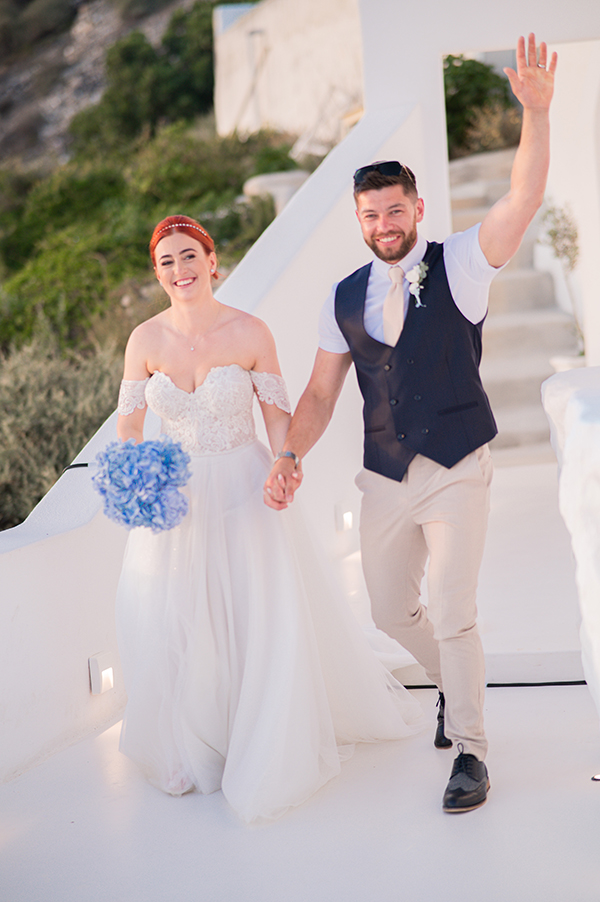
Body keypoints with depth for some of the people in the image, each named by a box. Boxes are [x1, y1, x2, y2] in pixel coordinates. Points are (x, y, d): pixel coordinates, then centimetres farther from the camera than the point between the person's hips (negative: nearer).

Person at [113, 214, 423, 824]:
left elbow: (278, 415, -3)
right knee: (175, 628, 8)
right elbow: (129, 424, 1)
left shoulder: (250, 333, -10)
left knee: (270, 621, 3)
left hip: (244, 491, -2)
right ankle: (193, 747, 33)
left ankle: (270, 757, 26)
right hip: (174, 497, 2)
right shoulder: (146, 340, -5)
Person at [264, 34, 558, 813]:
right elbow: (321, 392, 7)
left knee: (453, 616, -7)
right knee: (391, 611, 15)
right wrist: (290, 457, -8)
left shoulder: (460, 266, -5)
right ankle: (453, 686, 45)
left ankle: (470, 750, 12)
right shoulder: (344, 300, 4)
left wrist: (537, 112, -33)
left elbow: (525, 199, -20)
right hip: (385, 480, 4)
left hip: (458, 473, -4)